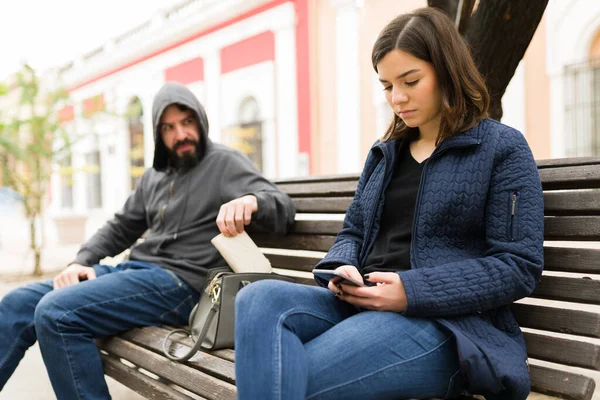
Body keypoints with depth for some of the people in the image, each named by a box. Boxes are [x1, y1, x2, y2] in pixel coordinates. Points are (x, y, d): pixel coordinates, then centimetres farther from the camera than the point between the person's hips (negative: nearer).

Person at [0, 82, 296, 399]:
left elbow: (284, 210, -12)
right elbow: (121, 228, 25)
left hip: (180, 282, -8)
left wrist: (251, 200, -36)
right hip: (135, 269, 8)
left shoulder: (225, 164, -2)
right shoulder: (155, 175, 19)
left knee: (56, 314, -24)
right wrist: (82, 261, 6)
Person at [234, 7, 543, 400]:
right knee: (260, 300, -27)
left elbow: (519, 267, -6)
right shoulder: (384, 153, 21)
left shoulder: (503, 147, 3)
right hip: (362, 306, 6)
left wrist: (412, 290, -17)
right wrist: (342, 269, -2)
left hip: (446, 321, -6)